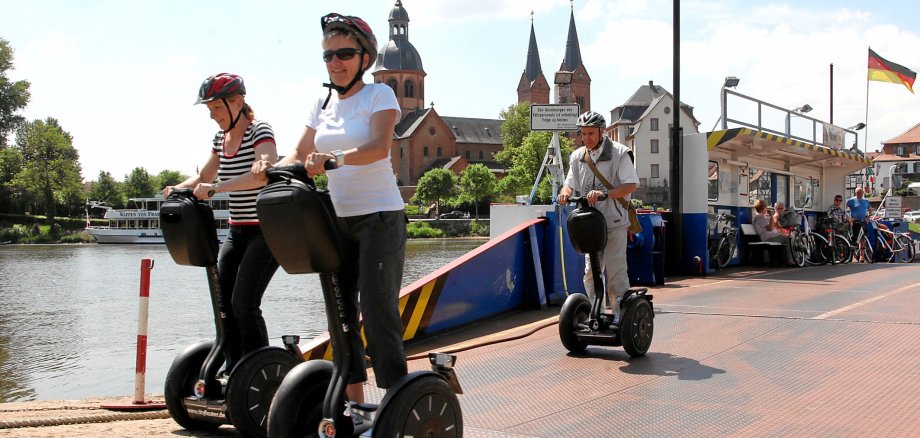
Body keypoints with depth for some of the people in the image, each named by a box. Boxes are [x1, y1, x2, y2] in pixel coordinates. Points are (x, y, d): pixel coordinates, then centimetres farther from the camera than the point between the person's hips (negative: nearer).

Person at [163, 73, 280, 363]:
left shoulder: (259, 131, -12)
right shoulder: (220, 138, 11)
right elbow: (203, 176, 16)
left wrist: (216, 188, -36)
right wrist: (179, 188, -6)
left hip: (266, 231, -8)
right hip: (237, 231, 8)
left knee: (244, 303, -12)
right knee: (223, 301, 3)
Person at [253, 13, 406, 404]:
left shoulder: (379, 94, -6)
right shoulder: (322, 104, 11)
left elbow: (379, 148, -22)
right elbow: (299, 156, 12)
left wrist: (335, 158, -38)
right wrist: (272, 169, -9)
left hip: (380, 216, -6)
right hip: (339, 220, 6)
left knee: (377, 306, -10)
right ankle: (353, 399, 16)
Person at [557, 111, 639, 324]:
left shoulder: (619, 153, -7)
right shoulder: (577, 157, 9)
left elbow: (631, 185, -14)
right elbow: (570, 184, 16)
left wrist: (605, 194, -28)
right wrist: (565, 193, -9)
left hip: (615, 221, -5)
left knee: (615, 269, -7)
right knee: (591, 271, 6)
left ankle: (622, 313, 1)